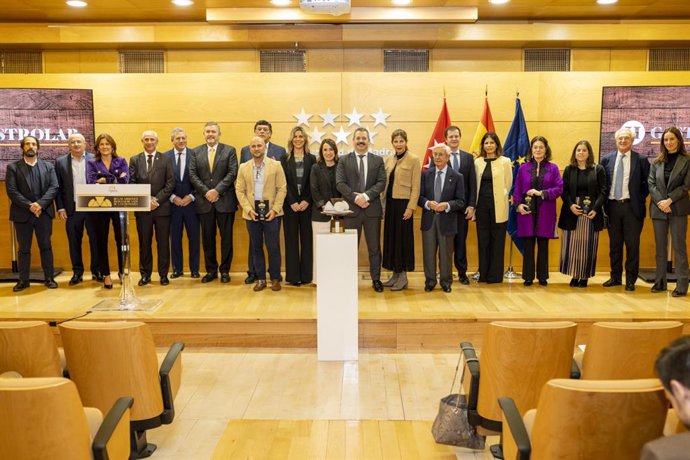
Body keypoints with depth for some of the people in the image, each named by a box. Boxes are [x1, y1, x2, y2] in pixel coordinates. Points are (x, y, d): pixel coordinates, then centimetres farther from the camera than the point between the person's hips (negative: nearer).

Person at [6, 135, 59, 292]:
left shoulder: (48, 166, 8)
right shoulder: (13, 167, 3)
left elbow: (54, 187, -2)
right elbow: (11, 191, -5)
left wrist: (40, 204, -15)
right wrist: (29, 206, -16)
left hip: (44, 213, 1)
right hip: (22, 214, -1)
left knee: (46, 246, 6)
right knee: (24, 248, 6)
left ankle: (49, 278, 12)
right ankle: (23, 280, 12)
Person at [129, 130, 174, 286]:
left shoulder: (165, 160, 5)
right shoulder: (134, 160, 8)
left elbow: (170, 183, -1)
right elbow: (132, 184, 2)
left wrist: (157, 199, -11)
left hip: (162, 207, -1)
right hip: (142, 208, 1)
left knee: (163, 243, 4)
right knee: (144, 243, 7)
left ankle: (163, 274, 13)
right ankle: (145, 274, 16)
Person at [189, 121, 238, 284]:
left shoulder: (229, 150, 3)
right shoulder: (196, 152, 9)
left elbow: (232, 173, -6)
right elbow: (192, 175, 2)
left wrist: (217, 190, -14)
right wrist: (206, 192, -10)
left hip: (225, 201, -2)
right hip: (204, 202, 2)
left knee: (226, 237, 3)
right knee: (207, 238, 7)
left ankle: (225, 270, 13)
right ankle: (211, 270, 17)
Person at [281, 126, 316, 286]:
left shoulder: (311, 159, 7)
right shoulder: (285, 159, 6)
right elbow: (284, 183, 0)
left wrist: (306, 201, -10)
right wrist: (292, 202, -10)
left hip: (306, 204, 0)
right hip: (290, 204, 0)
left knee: (307, 239, 2)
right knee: (291, 240, 2)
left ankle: (306, 274, 9)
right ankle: (293, 275, 7)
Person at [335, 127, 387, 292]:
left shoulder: (378, 160, 9)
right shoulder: (344, 160, 6)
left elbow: (382, 182, -2)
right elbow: (340, 183, -4)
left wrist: (366, 195, -17)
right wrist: (355, 198, -16)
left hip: (372, 209, 1)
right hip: (351, 209, -1)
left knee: (374, 247, 7)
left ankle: (376, 279, 17)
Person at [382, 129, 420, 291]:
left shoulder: (414, 160, -6)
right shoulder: (388, 160, 12)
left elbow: (416, 187, -9)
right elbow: (385, 184, 14)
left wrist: (410, 207, -15)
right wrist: (384, 205, 9)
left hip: (403, 203, -6)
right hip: (390, 203, 6)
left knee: (403, 238, -1)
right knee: (391, 237, 9)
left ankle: (403, 276, 7)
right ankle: (395, 274, 18)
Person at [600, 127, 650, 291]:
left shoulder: (641, 160, -1)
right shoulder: (607, 159, 6)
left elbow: (648, 183, 3)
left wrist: (640, 198, -3)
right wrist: (604, 202, 3)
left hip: (631, 207, -2)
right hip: (612, 206, 3)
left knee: (632, 244, 2)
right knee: (614, 244, 10)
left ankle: (631, 280, 11)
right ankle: (615, 277, 20)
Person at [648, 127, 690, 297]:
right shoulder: (657, 162, 8)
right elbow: (651, 183, 3)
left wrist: (669, 200, -15)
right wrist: (660, 202, -10)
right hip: (658, 209, 4)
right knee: (660, 247, 9)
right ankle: (660, 282, 16)